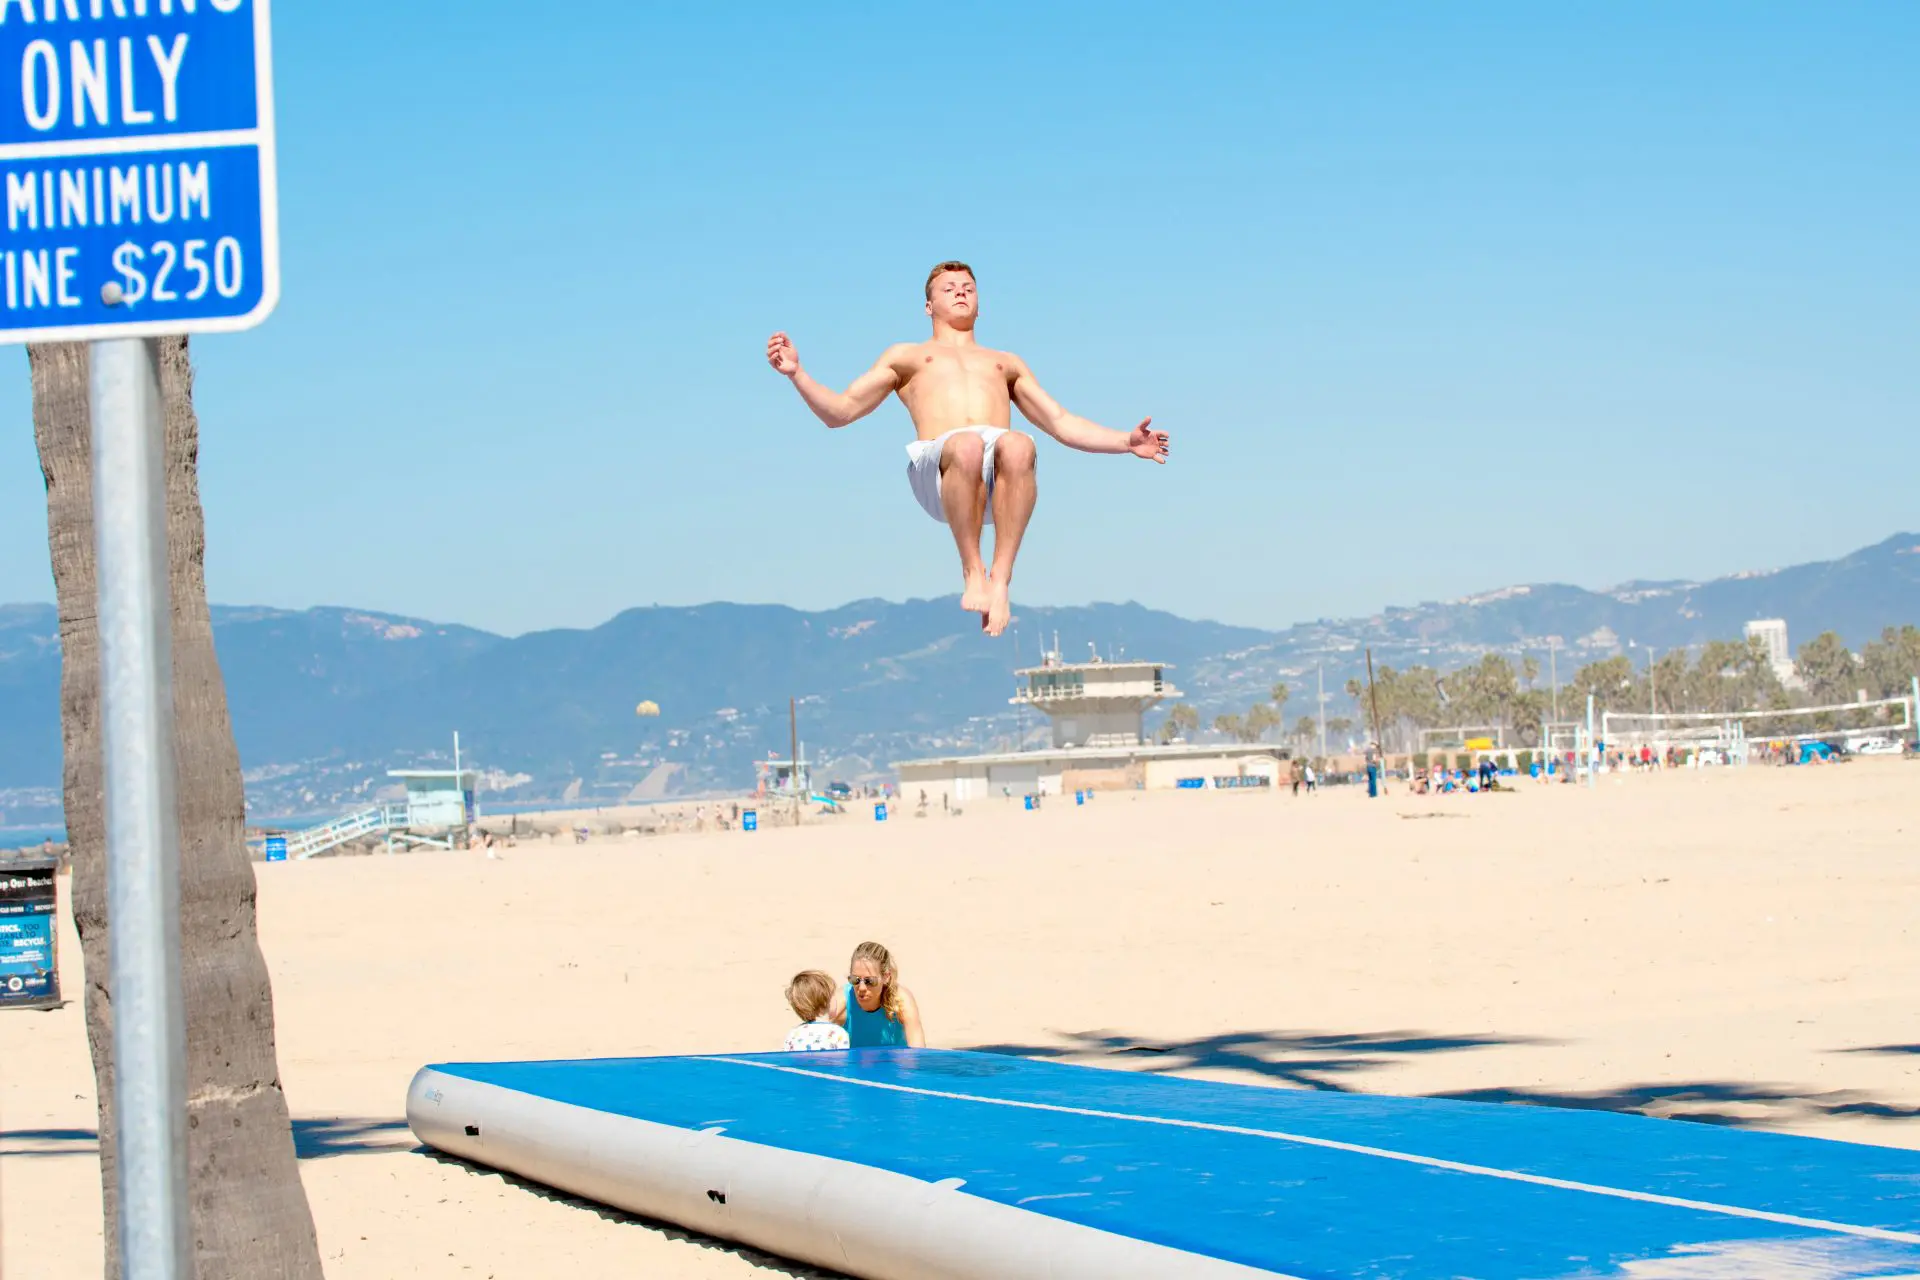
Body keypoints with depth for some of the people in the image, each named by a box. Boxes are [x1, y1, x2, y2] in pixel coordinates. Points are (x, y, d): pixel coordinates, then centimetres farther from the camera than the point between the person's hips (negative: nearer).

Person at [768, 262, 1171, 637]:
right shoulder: (905, 356, 35)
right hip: (937, 465, -2)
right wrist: (797, 374, 11)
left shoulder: (1006, 363, 41)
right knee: (967, 446, -40)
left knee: (1017, 446, -38)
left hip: (998, 481, 2)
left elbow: (1062, 424, 36)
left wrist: (1126, 442, 23)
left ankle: (1001, 580, -38)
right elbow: (839, 412, 27)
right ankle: (972, 573, -28)